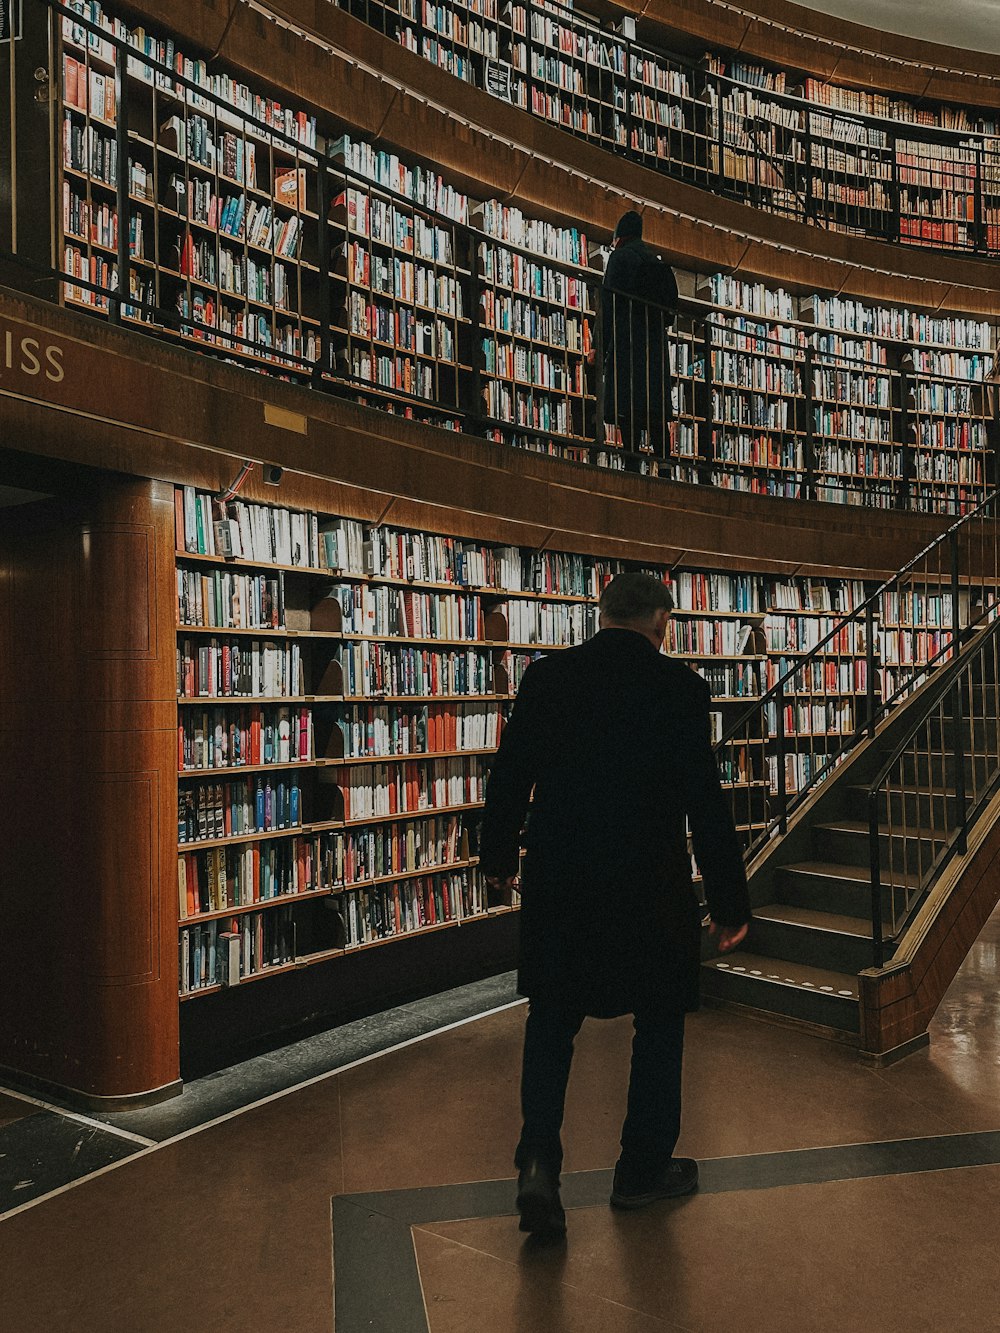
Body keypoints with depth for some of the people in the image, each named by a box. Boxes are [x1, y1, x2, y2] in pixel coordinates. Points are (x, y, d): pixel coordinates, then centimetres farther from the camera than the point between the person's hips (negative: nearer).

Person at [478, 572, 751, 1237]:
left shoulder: (546, 677, -1)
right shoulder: (680, 687, -10)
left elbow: (508, 775, 4)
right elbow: (706, 802, -10)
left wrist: (498, 855, 19)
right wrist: (730, 902, -2)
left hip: (557, 880, 3)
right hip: (652, 884, -2)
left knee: (552, 1018, 18)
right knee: (660, 1020, 17)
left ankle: (539, 1162, 6)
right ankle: (644, 1169, 29)